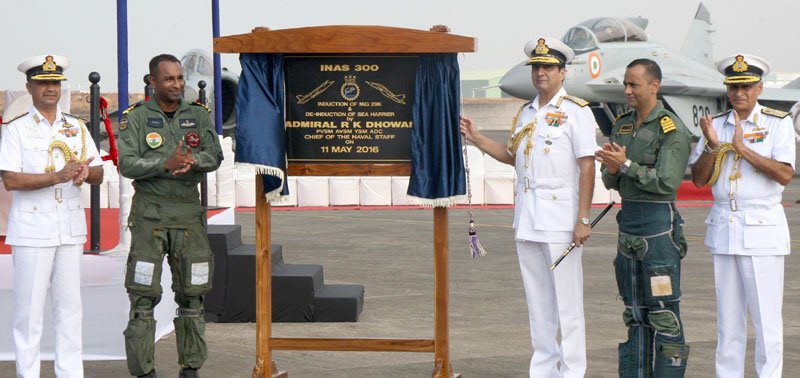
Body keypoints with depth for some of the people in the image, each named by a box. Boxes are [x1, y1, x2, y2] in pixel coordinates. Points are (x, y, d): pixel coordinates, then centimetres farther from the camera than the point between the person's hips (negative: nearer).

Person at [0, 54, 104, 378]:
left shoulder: (77, 127, 12)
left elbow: (98, 175, 11)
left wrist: (85, 172, -13)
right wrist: (58, 176, -21)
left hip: (71, 229, 4)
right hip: (31, 230, -4)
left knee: (69, 305, 7)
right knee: (29, 308, -2)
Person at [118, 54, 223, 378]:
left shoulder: (198, 115, 8)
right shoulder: (136, 117, -1)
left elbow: (214, 156, -2)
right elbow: (127, 164, -11)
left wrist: (193, 160, -23)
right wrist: (165, 164, -25)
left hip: (189, 212, 3)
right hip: (150, 212, -3)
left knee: (191, 292, 7)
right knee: (144, 295, -5)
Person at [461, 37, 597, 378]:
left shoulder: (576, 111, -5)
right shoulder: (526, 113, 17)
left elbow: (587, 167, -10)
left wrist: (583, 220, -15)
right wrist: (476, 138, 13)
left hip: (560, 218, -7)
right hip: (526, 219, 7)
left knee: (566, 301, -5)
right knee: (536, 299, 10)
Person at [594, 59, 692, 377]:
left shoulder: (671, 129, -10)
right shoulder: (621, 125, 13)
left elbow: (667, 183, -17)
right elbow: (610, 182, 14)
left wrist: (626, 166, -18)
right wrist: (612, 170, -8)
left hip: (659, 223, -8)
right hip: (628, 220, 8)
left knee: (663, 312, -6)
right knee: (635, 313, 12)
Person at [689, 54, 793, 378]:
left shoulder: (777, 123, -2)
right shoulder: (716, 124, 11)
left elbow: (785, 175, -14)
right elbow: (698, 179, 6)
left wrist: (743, 148, -19)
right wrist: (712, 145, -11)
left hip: (762, 229, -4)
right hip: (723, 227, 4)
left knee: (766, 316, -6)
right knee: (728, 317, 8)